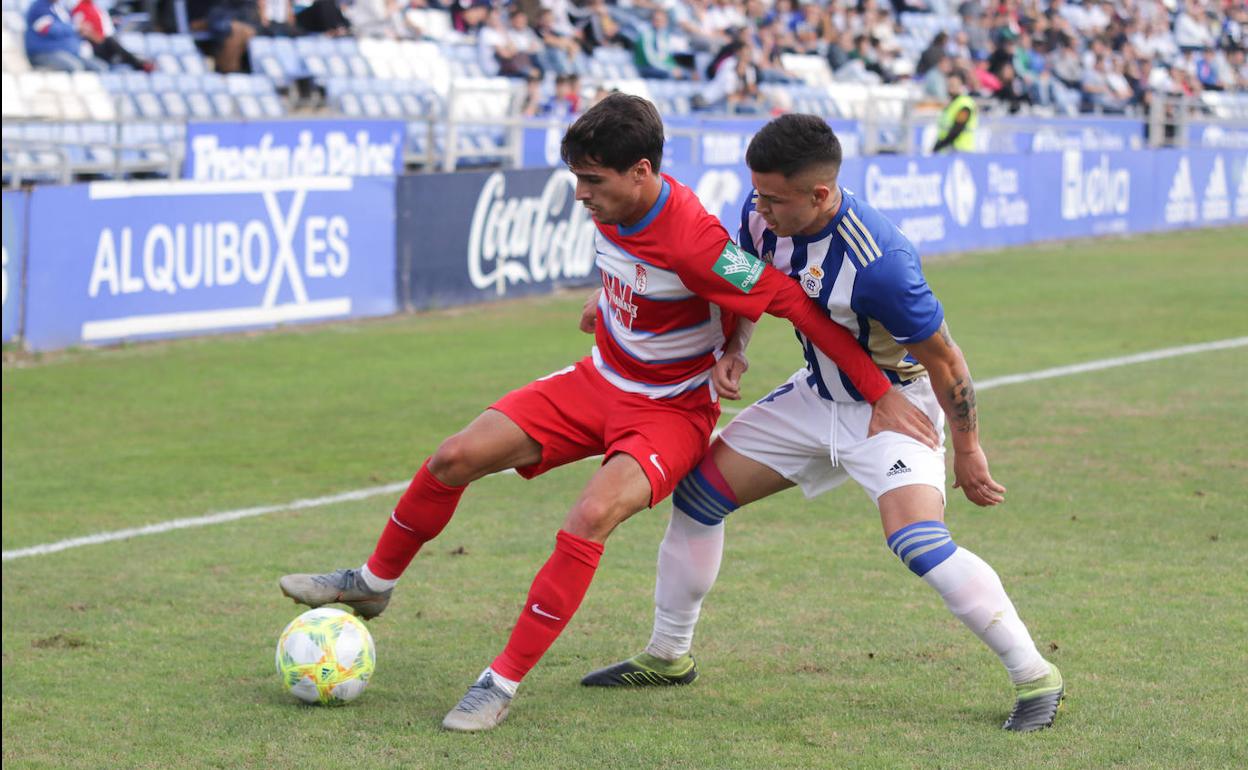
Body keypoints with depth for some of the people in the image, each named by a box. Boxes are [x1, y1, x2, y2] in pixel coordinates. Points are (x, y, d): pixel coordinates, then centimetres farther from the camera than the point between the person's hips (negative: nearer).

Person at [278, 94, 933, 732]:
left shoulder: (694, 242, -32)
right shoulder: (613, 205, -9)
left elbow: (797, 303, -28)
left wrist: (882, 395, -28)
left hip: (671, 410, -7)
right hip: (598, 383, 7)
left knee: (593, 515, -32)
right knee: (454, 458, -2)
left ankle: (504, 682, -20)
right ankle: (373, 584, 23)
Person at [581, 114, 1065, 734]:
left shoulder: (877, 263, -35)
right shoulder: (762, 216, -14)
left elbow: (943, 362, -22)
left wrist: (967, 452, -13)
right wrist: (732, 347, -6)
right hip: (816, 395, 8)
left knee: (919, 541, -28)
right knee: (699, 491, 6)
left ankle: (1035, 677, -13)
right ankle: (668, 657, 24)